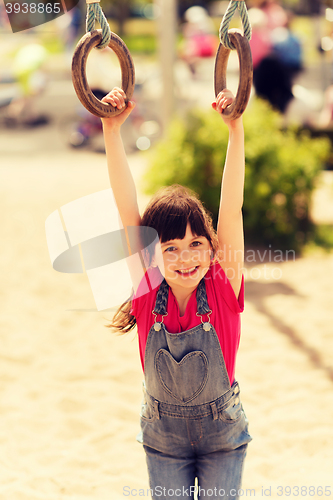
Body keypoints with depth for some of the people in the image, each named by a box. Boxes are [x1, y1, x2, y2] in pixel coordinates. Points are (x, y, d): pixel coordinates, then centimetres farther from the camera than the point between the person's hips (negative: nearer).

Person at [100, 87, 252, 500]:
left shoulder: (223, 288, -18)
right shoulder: (148, 292, -16)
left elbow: (231, 210, -28)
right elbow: (127, 208, -23)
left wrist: (235, 130, -38)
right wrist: (111, 129, -30)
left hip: (222, 435, -1)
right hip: (163, 437, 1)